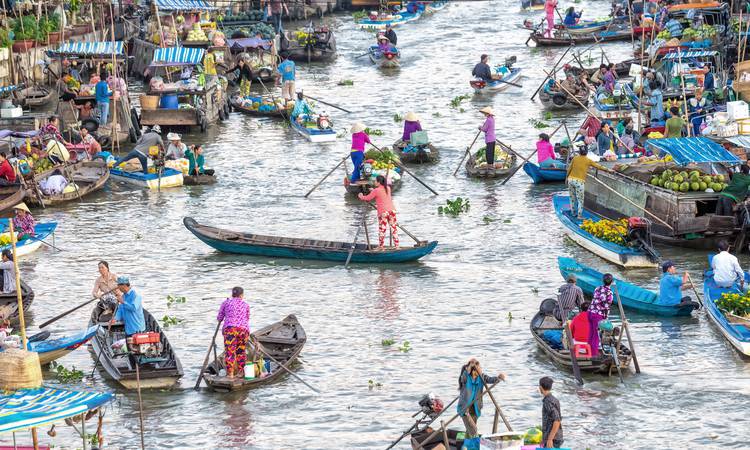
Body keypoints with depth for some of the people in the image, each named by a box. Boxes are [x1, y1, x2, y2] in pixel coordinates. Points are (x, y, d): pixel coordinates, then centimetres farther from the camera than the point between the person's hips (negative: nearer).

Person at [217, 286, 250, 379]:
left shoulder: (226, 303, 14)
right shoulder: (245, 304, 20)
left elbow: (219, 318, 16)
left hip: (229, 328, -2)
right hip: (243, 329, 2)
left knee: (229, 351, -4)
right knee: (241, 351, 13)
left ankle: (230, 373, -10)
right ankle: (241, 372, 15)